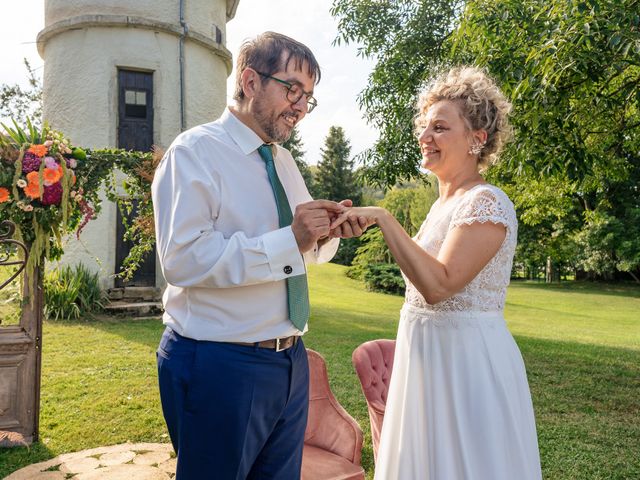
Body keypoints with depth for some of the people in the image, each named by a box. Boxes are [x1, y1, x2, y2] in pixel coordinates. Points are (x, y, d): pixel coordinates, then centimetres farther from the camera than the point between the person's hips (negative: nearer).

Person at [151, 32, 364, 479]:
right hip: (218, 366, -7)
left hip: (290, 360, 7)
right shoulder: (195, 151, -11)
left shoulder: (285, 161, 12)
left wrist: (328, 232, -3)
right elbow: (183, 259, -23)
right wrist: (289, 241, -25)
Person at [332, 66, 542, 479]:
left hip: (467, 357, -9)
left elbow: (438, 285, -27)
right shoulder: (443, 202, 9)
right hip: (426, 353, 9)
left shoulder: (486, 203, -17)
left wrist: (383, 218, -27)